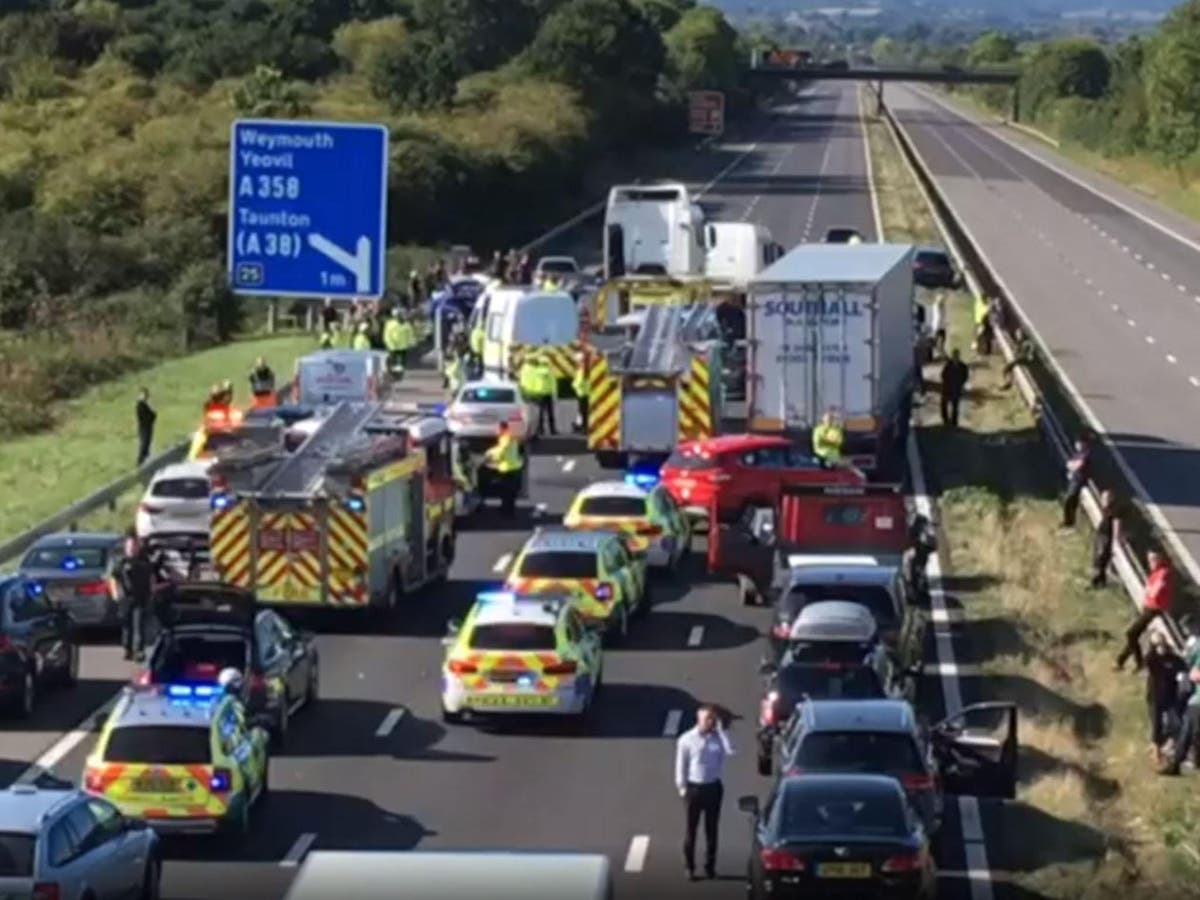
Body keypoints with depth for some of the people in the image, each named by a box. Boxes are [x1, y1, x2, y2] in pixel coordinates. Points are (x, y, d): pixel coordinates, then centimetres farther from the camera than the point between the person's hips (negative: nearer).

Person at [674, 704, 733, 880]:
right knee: (690, 829, 3)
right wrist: (682, 788, -6)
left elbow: (730, 751, -19)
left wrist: (721, 730, -16)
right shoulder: (686, 739, -5)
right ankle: (689, 866, 13)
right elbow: (681, 765, -2)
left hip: (713, 787, 2)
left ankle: (710, 866, 18)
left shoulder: (718, 737, 0)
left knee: (712, 828, 8)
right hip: (693, 787, -2)